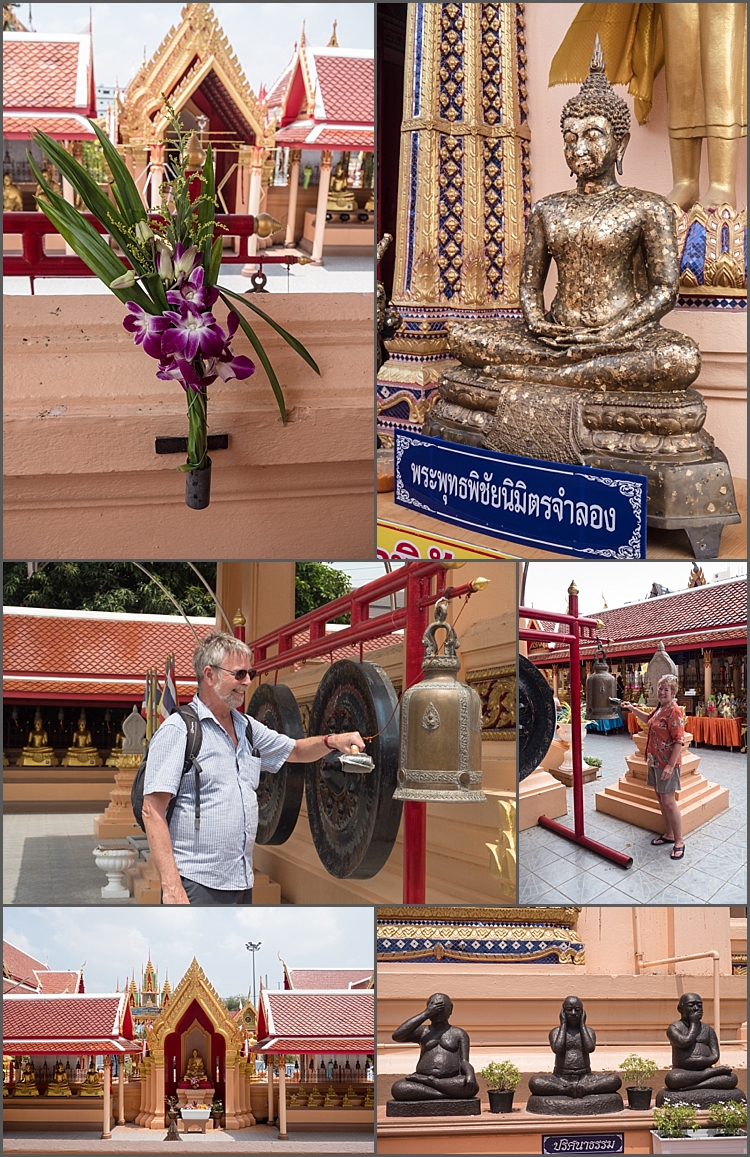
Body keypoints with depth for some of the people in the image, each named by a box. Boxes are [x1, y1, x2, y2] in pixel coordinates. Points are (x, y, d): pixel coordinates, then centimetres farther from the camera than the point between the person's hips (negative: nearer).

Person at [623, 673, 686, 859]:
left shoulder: (674, 712, -18)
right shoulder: (661, 709, 11)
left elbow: (679, 741, -23)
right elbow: (649, 719, 35)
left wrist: (670, 765, -26)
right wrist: (633, 709, 22)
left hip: (667, 764, -9)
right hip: (655, 761, 9)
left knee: (668, 801, -8)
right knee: (660, 798, 14)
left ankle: (679, 842, -1)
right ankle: (669, 834, 25)